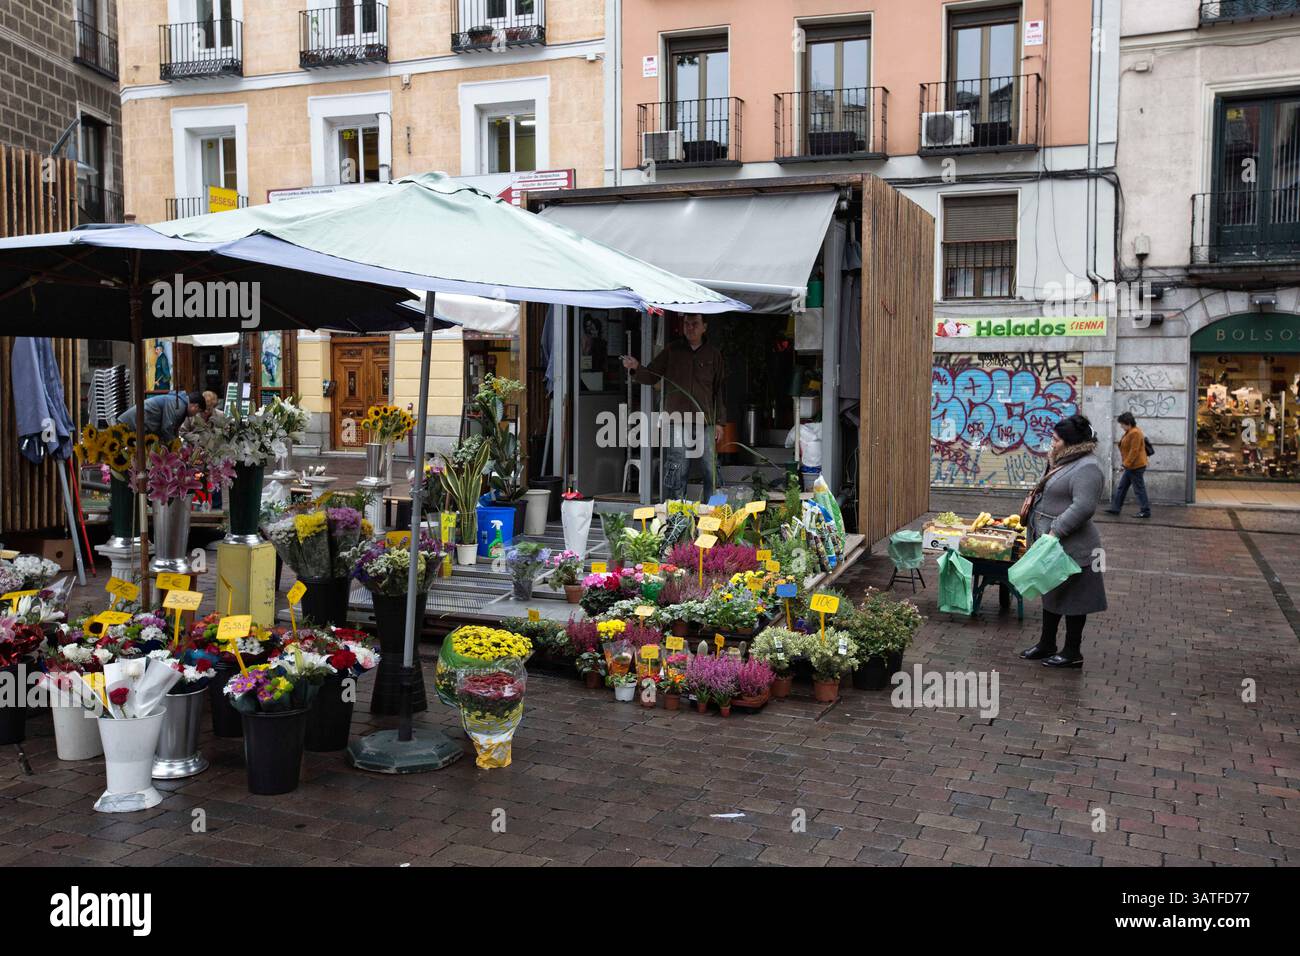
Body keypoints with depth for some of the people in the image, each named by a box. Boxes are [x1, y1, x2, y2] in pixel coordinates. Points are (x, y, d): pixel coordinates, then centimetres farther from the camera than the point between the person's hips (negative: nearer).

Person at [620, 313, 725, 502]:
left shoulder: (713, 354, 11)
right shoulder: (672, 351, 9)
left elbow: (719, 390, 12)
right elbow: (650, 376, 8)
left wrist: (719, 421, 7)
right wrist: (636, 367, -14)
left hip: (705, 423, 1)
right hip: (677, 421, -1)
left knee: (711, 470, -1)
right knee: (677, 471, -2)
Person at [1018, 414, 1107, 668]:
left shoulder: (1087, 468, -19)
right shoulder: (1066, 461, 13)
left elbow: (1083, 507, -28)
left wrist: (1055, 532, -28)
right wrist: (1033, 499, 10)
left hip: (1070, 547, -10)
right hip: (1051, 543, 10)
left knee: (1070, 599, 2)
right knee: (1051, 594, 18)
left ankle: (1072, 654, 13)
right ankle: (1047, 645, 29)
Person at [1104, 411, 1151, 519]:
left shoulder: (1135, 433, -19)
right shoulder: (1130, 432, 13)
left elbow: (1134, 451, -23)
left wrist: (1126, 463, -19)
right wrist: (1125, 462, 15)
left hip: (1136, 467, -11)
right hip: (1131, 467, 11)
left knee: (1139, 489, -3)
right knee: (1121, 487, 13)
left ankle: (1145, 511, 5)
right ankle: (1115, 508, 18)